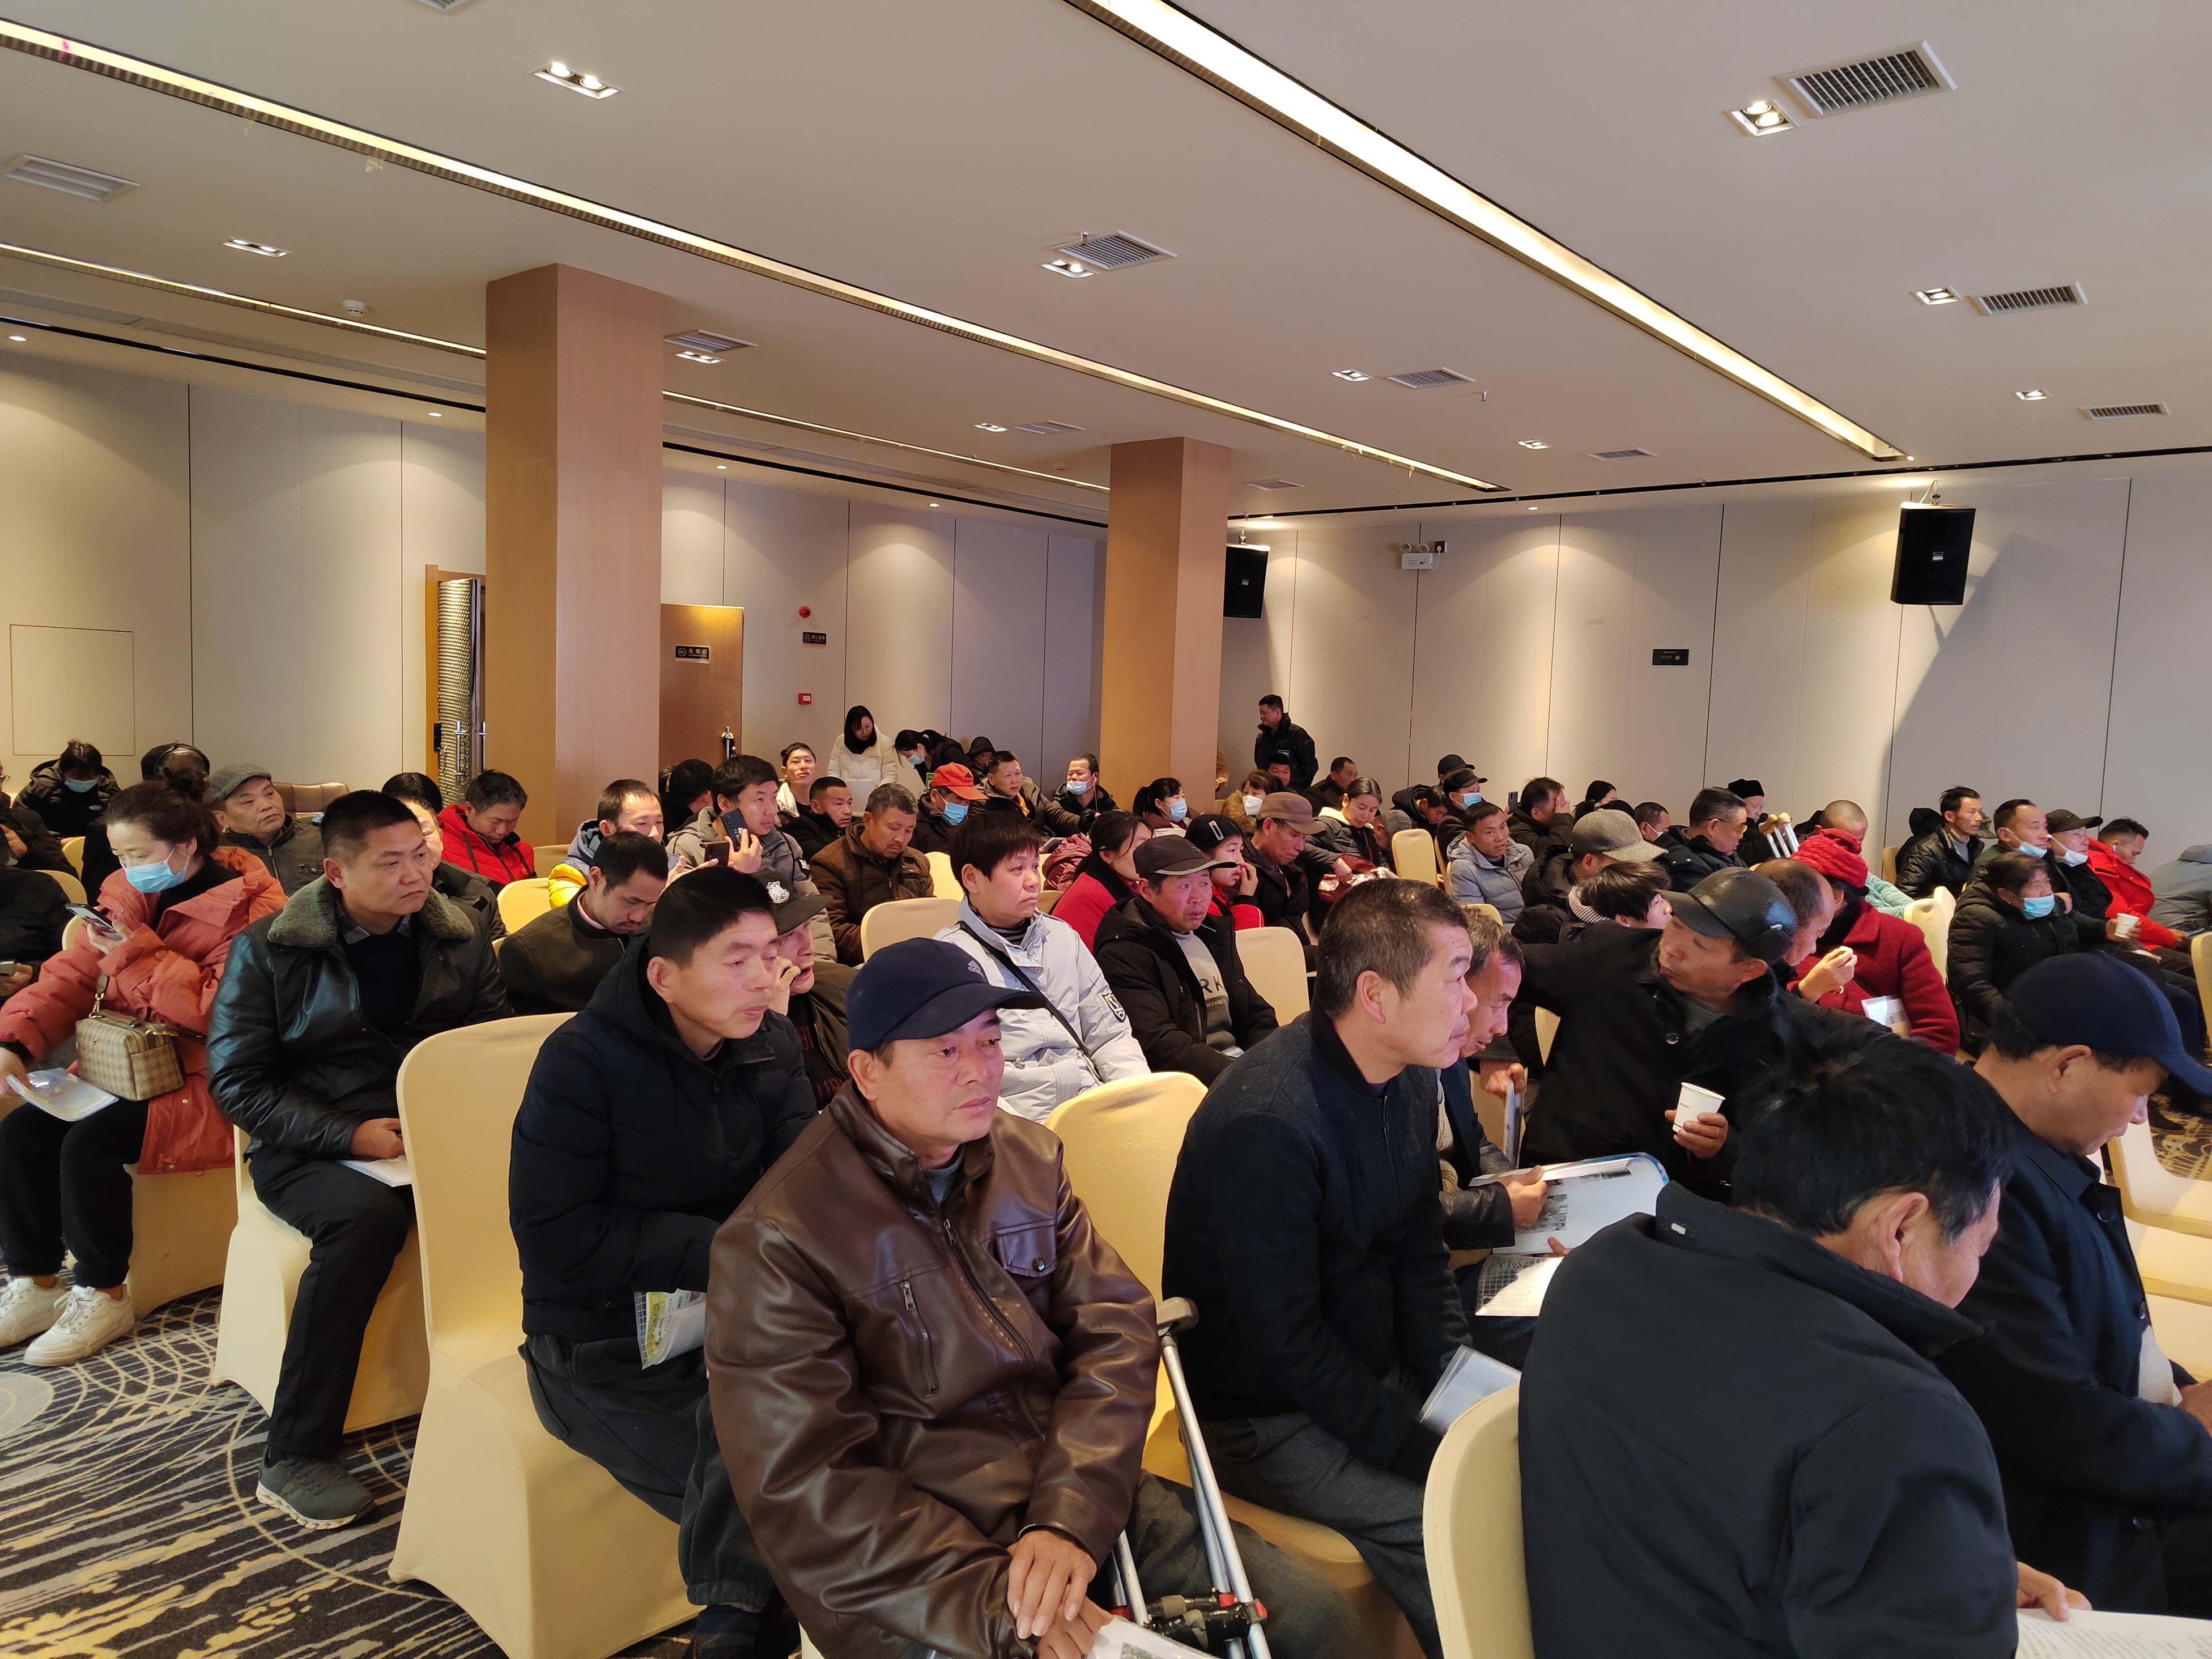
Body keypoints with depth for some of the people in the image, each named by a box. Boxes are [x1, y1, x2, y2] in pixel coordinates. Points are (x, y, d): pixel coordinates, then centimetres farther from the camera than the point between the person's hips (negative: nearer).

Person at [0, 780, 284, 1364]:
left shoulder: (250, 908, -16)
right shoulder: (130, 892, 7)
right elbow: (72, 975, 4)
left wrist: (137, 952, -22)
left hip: (207, 1078, -8)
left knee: (90, 1142, -24)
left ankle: (102, 1296, -3)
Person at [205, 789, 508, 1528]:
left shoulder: (461, 936, 7)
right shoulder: (266, 951, -2)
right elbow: (235, 1079, -5)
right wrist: (350, 1135, -18)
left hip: (434, 1129, 3)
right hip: (309, 1147, -2)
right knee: (368, 1215, -36)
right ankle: (294, 1458, -23)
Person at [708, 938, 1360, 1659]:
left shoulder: (1028, 1155, 5)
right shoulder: (773, 1241, -12)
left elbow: (1113, 1327, 0)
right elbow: (810, 1490, -14)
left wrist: (1068, 1517, -16)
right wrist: (1001, 1601, -21)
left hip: (1085, 1495, 5)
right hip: (922, 1571, -4)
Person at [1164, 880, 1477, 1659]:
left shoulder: (1411, 1081, 0)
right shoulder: (1266, 1120, -28)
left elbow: (1420, 1261, 7)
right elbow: (1287, 1343, -24)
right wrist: (1422, 1451, -20)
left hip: (1381, 1369, 8)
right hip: (1271, 1415, -8)